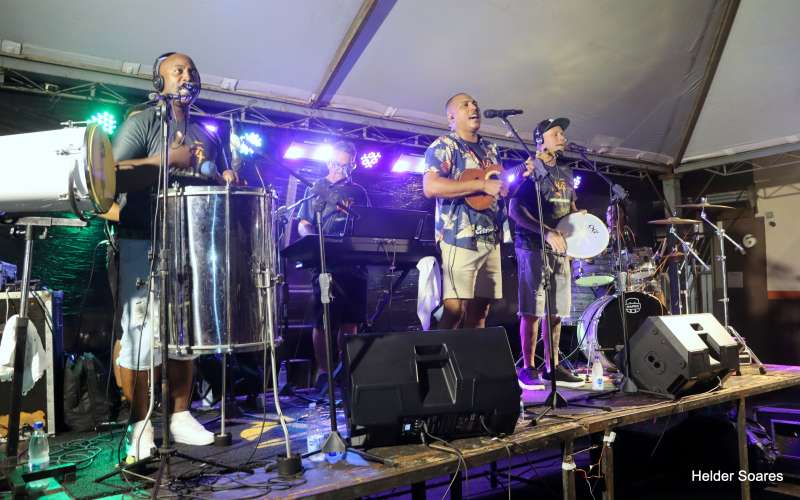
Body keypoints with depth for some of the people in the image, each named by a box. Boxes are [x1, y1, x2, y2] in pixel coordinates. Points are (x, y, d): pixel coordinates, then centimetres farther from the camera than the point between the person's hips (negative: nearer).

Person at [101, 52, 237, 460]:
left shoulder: (207, 135, 18)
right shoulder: (142, 122, 0)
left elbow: (218, 184, 25)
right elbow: (112, 177, -12)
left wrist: (227, 181, 1)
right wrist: (167, 160, -20)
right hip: (145, 245, -6)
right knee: (143, 335, -5)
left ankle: (180, 415, 19)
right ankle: (140, 424, 6)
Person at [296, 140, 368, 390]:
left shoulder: (358, 192, 19)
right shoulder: (316, 189, 12)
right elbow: (303, 225, 5)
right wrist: (313, 239, -16)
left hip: (354, 262, 3)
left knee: (350, 320, 4)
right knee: (324, 320, -4)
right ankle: (323, 371, 2)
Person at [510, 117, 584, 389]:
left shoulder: (565, 173, 18)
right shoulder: (529, 168, -4)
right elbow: (514, 210, -12)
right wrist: (547, 232, -19)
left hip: (560, 248, 7)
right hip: (533, 247, -7)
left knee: (556, 311, 8)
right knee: (532, 310, -6)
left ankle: (552, 367, 16)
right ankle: (527, 368, 2)